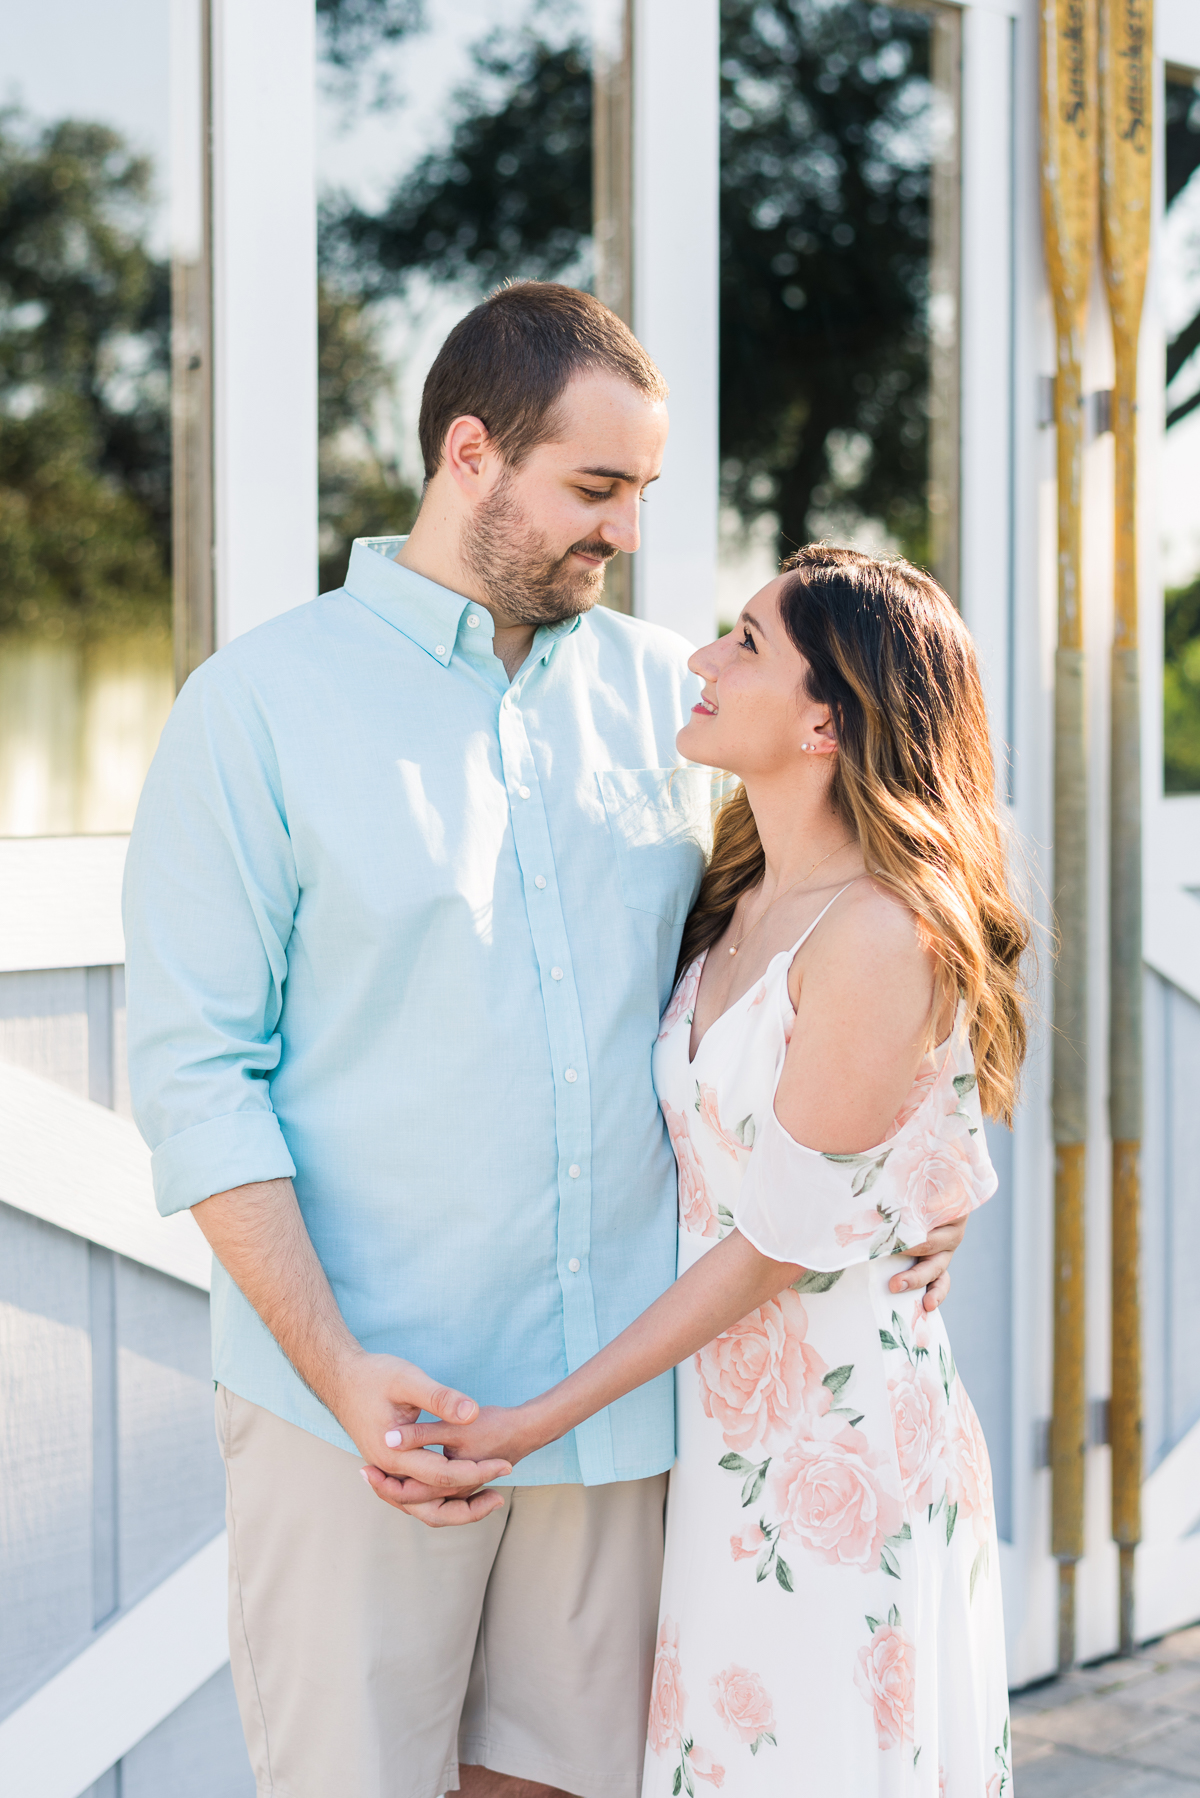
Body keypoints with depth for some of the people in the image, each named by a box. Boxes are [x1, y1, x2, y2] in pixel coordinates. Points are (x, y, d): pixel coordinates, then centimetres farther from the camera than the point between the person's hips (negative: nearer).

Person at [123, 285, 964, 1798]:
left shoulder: (662, 691, 8)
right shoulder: (257, 705, -4)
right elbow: (194, 1073, -8)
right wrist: (340, 1371, -17)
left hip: (616, 1392, 4)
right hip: (355, 1393, -3)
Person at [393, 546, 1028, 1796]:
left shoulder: (880, 934, -20)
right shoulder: (740, 900, 6)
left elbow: (779, 1244, -17)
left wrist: (542, 1419, -14)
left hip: (844, 1446, -7)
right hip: (721, 1434, 8)